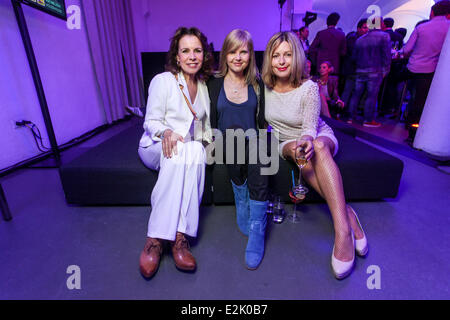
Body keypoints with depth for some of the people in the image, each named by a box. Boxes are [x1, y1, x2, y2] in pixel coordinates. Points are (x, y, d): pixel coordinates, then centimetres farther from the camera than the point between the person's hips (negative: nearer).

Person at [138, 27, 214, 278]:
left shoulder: (204, 85, 15)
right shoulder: (162, 81, 0)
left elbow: (205, 125, 21)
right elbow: (151, 121, -4)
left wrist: (209, 140, 0)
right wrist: (166, 132, -25)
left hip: (192, 149, 4)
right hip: (156, 147, -3)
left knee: (197, 150, -34)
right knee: (186, 151, -38)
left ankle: (157, 238, -33)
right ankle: (179, 235, -33)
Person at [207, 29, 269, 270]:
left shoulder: (257, 84, 10)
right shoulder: (214, 84, 6)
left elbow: (263, 121, 8)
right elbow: (210, 122, 5)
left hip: (252, 140, 1)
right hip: (225, 143, 0)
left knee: (259, 158, -32)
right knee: (234, 133, -34)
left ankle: (257, 230, -21)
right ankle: (243, 213, -18)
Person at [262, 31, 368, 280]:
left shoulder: (308, 87, -14)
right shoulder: (263, 87, -5)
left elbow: (310, 125, -22)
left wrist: (308, 141, -45)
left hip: (320, 137, -1)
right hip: (287, 142, 2)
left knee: (316, 147, -38)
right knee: (297, 151, -35)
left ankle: (342, 230, -41)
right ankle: (347, 213, -28)